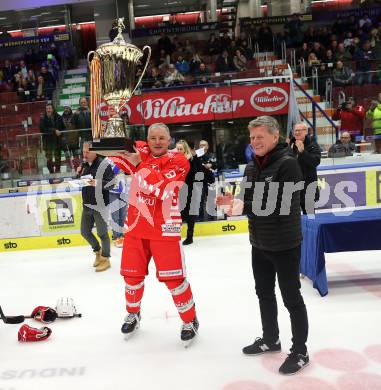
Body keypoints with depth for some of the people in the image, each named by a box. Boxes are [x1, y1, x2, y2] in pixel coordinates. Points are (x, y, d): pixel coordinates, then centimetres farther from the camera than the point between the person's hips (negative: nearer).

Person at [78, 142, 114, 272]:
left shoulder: (104, 165, -12)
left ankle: (105, 259, 17)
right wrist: (78, 174, -2)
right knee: (85, 232, 15)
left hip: (99, 205, -7)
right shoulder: (84, 165, 11)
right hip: (87, 205, 7)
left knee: (102, 233, 2)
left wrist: (98, 183, -33)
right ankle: (98, 250, 37)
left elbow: (111, 183, -18)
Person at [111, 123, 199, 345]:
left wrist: (138, 164, -23)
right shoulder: (139, 151, 5)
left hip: (164, 227, -4)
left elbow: (160, 188, -22)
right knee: (132, 274, 14)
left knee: (173, 277, -3)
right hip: (136, 226, 4)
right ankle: (133, 313, 40)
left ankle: (190, 320, 19)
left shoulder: (178, 161, -8)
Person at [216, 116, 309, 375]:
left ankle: (300, 352, 23)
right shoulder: (252, 167, 7)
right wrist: (233, 202, -12)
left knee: (291, 298, 5)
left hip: (284, 244, -8)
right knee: (264, 294, 20)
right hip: (259, 244, 8)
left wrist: (242, 207, -30)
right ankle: (270, 339, 40)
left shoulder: (288, 164, -18)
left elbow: (282, 205, -27)